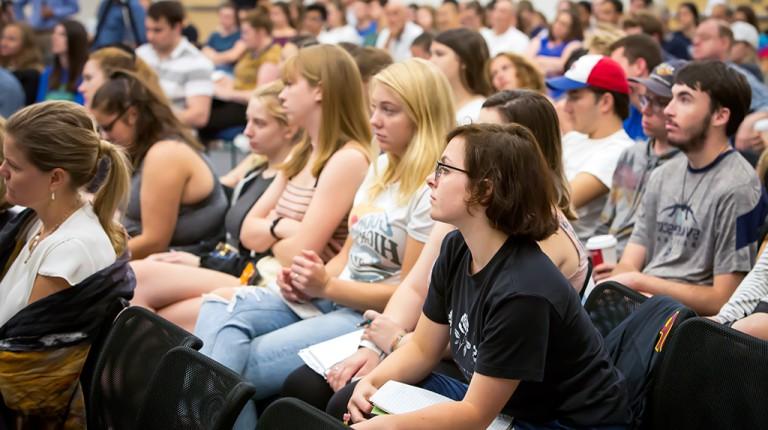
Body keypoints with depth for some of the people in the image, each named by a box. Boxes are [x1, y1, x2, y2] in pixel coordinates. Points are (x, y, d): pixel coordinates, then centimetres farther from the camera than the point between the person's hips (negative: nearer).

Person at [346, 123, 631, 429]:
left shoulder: (522, 291, -30)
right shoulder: (456, 249, -3)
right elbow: (422, 349, 7)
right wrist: (371, 382, -11)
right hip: (492, 400, 8)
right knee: (352, 403, -1)